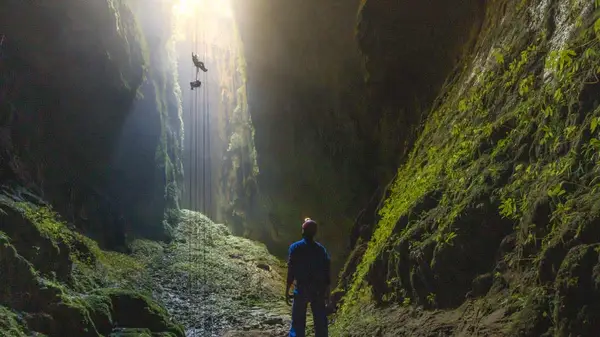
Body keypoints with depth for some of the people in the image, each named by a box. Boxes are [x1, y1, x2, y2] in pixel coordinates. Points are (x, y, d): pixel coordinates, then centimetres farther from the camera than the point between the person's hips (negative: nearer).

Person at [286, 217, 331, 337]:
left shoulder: (295, 247, -5)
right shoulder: (321, 249, 5)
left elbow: (291, 270, -8)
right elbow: (327, 271, 4)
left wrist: (287, 291, -3)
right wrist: (327, 291, 12)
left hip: (302, 289, -3)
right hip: (318, 290, 3)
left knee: (298, 322, 0)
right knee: (320, 321, 8)